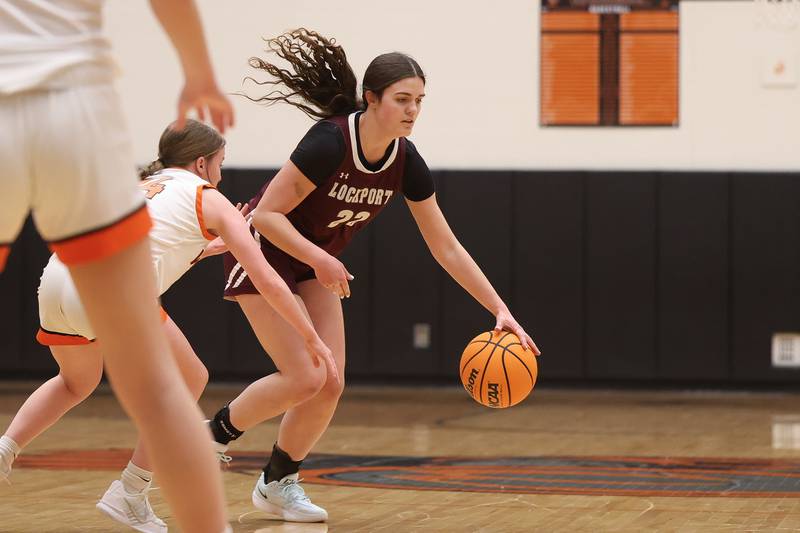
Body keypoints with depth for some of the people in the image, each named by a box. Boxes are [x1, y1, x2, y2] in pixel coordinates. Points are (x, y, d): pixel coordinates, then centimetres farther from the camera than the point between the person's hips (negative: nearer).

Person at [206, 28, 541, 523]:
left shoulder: (406, 162, -12)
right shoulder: (329, 143, -30)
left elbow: (447, 248, -6)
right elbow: (267, 214, -26)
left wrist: (501, 310, -11)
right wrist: (318, 259, -37)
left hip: (318, 263, 6)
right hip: (264, 253, -6)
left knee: (331, 386, -3)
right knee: (304, 377, -17)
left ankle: (278, 483, 17)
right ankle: (214, 434, 7)